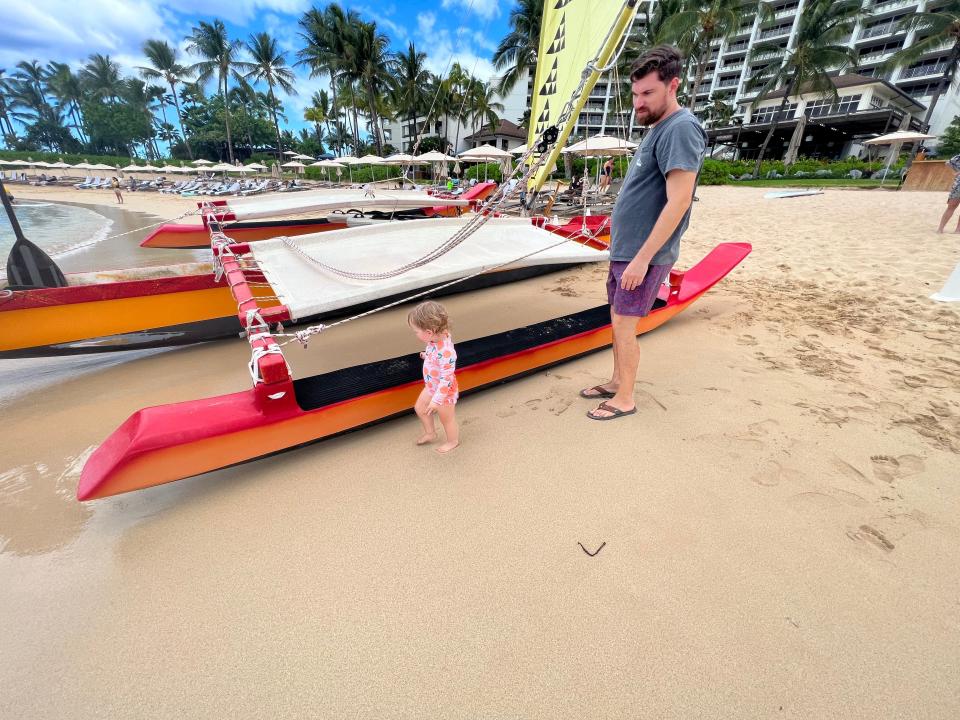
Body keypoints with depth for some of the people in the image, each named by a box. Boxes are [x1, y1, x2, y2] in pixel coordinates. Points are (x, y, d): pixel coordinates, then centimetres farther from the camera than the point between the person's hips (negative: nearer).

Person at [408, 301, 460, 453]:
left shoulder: (446, 352, -40)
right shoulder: (437, 338, -15)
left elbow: (446, 379, -33)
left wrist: (436, 400, -26)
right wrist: (427, 356, 23)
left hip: (444, 391, -8)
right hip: (432, 386, 8)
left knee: (446, 419, 17)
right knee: (420, 407, 23)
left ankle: (453, 441, 46)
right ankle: (430, 433, 47)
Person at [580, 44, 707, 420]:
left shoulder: (680, 128, -14)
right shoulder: (658, 129, 16)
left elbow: (679, 201, -22)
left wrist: (642, 257, -24)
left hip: (643, 255, -10)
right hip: (625, 249, 10)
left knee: (623, 325, -5)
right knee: (618, 319, 14)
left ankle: (624, 400, 10)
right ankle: (617, 381, 28)